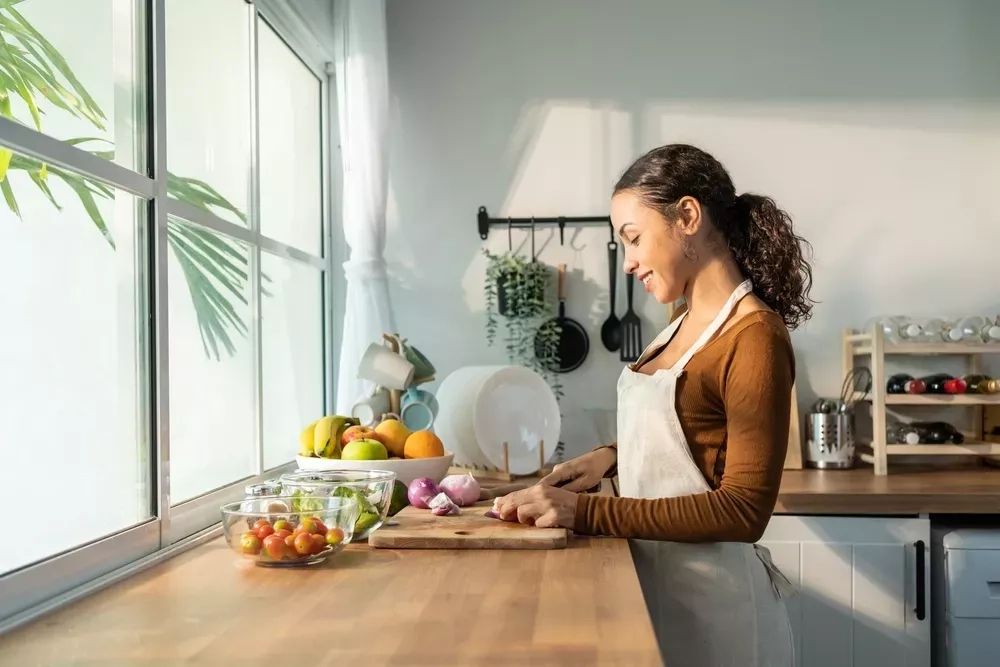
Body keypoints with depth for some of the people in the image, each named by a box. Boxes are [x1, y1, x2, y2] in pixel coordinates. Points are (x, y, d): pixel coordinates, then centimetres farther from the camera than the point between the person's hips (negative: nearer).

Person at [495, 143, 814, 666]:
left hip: (710, 599, -7)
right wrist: (612, 456, -1)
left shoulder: (754, 338, -19)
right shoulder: (689, 323, 5)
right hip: (655, 581, 7)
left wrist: (586, 512, -25)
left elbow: (743, 510, -22)